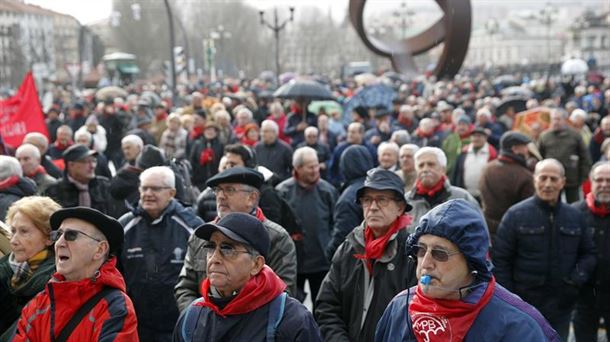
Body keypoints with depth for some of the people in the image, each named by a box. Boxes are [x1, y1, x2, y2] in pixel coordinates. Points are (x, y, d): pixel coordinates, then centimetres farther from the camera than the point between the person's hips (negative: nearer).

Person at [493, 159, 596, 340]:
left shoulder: (575, 217, 6)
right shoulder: (516, 215, -6)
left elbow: (589, 254, 15)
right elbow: (501, 260, -6)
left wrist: (579, 276, -5)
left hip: (561, 307, 4)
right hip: (524, 304, -3)